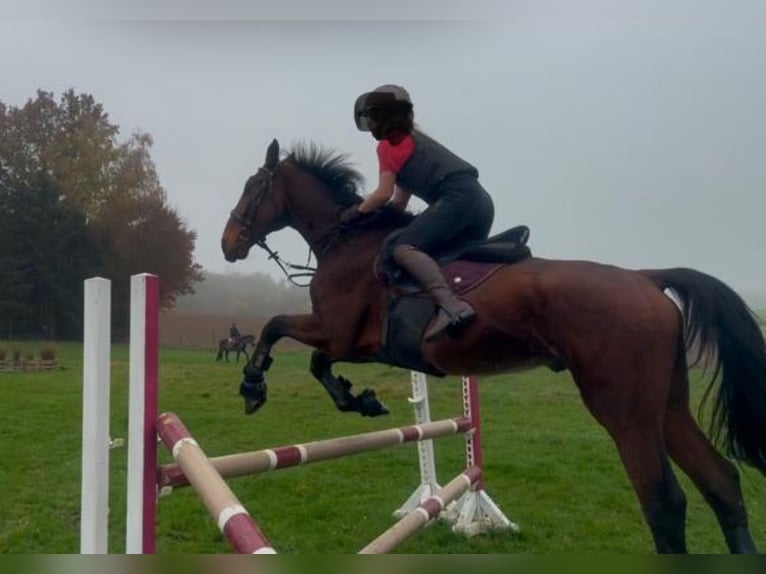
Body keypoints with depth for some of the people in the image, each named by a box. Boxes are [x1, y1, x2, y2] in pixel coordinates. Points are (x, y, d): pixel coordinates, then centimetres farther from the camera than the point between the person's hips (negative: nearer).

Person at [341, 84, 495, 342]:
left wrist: (357, 211, 12)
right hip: (481, 201, 10)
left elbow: (384, 194, -3)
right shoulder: (410, 138, 32)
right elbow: (400, 201, 28)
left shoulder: (389, 143, 4)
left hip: (457, 199, -10)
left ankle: (452, 306, -40)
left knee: (401, 247, -21)